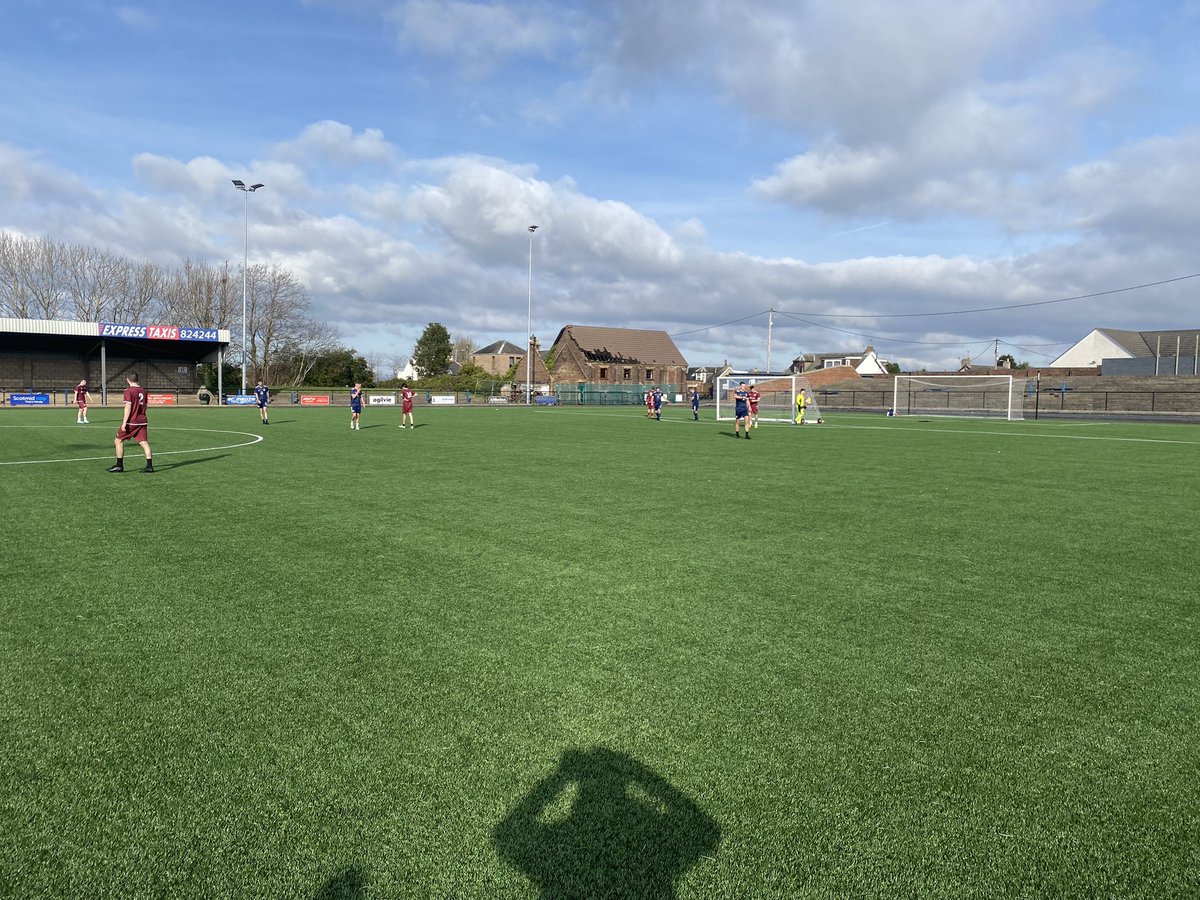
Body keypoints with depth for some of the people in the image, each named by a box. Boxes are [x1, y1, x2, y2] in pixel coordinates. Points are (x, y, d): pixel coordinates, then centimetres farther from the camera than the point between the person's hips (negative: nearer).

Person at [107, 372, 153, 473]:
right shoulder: (143, 391, 10)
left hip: (131, 422, -6)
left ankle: (119, 465, 10)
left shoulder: (129, 391, -10)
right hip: (142, 421, 6)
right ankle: (149, 466, -5)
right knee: (144, 442, 2)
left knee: (118, 441, 8)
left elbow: (128, 407, -16)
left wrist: (124, 423, -15)